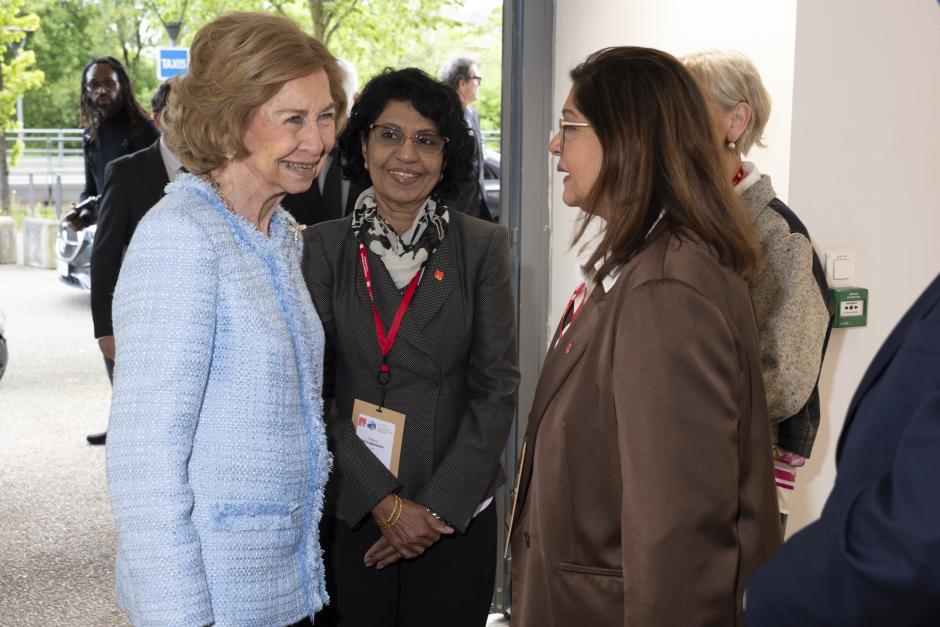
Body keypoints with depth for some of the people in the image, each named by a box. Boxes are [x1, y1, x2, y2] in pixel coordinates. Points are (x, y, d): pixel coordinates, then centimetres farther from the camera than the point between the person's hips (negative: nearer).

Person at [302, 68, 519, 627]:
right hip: (347, 517, 0)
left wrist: (439, 506, -9)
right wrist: (383, 502, -11)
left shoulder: (482, 246, -2)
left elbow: (497, 387, -3)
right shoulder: (323, 247, -2)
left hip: (455, 517, 0)